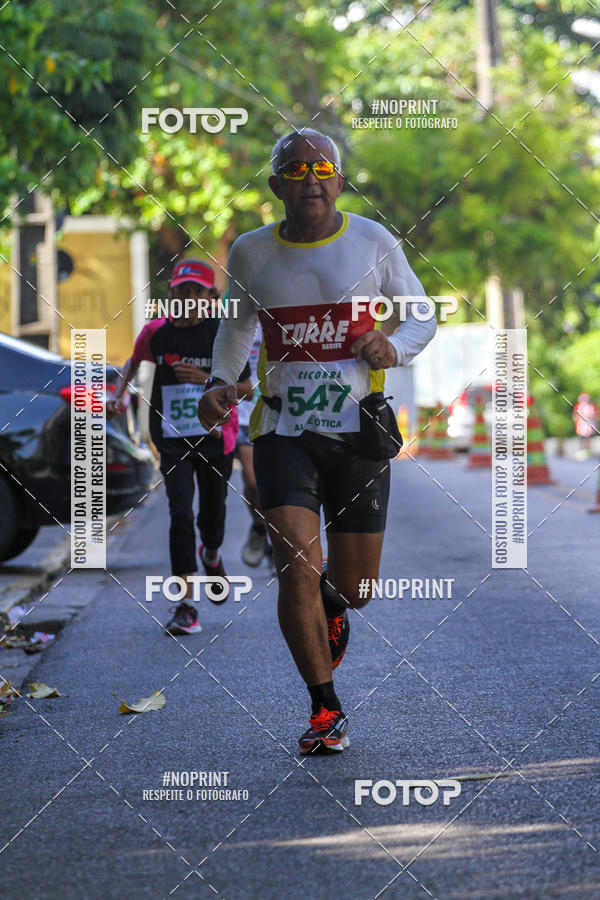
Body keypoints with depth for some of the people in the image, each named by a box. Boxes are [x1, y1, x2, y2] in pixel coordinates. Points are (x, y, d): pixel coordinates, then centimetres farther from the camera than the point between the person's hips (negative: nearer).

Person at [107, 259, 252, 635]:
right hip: (173, 441, 0)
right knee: (181, 515, -14)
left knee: (212, 515, 12)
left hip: (215, 438, 0)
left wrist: (206, 379, -23)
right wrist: (119, 394, 3)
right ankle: (187, 608, -12)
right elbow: (135, 361, 19)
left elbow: (246, 389, -9)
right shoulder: (157, 332, -3)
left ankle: (212, 557, 51)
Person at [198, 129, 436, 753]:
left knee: (355, 585, 5)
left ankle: (332, 604, 46)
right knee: (297, 566, -16)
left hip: (358, 429, 0)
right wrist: (220, 381, 5)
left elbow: (422, 316, 10)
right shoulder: (251, 253, 3)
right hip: (283, 430, 0)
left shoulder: (373, 243, 0)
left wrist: (395, 347, -12)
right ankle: (325, 710, -1)